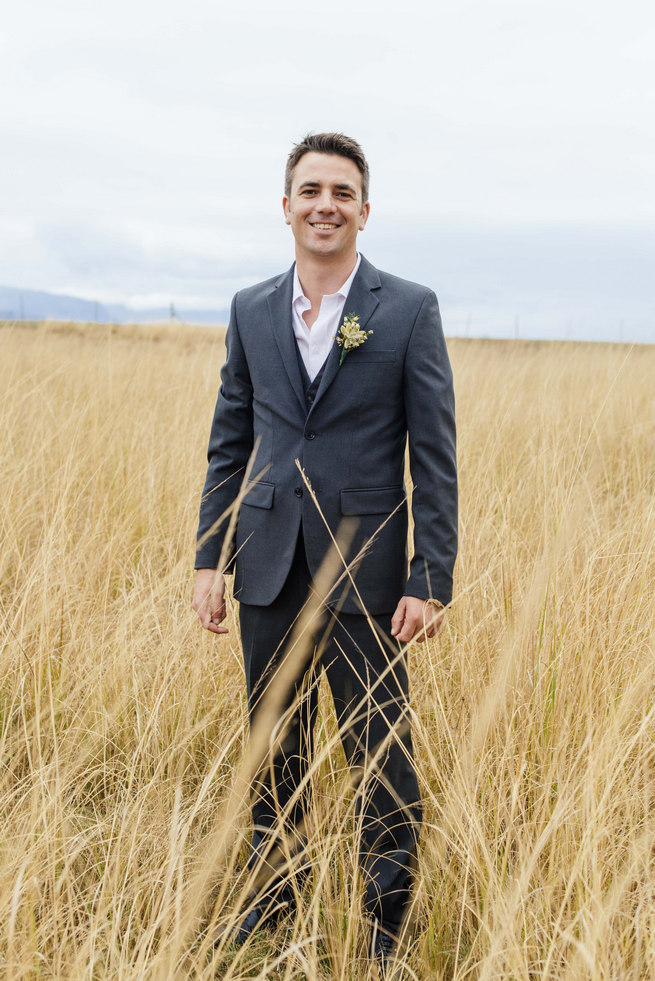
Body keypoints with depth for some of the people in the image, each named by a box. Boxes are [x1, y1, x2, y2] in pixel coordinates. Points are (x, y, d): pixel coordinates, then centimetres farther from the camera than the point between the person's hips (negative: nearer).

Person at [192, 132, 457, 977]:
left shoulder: (410, 311, -4)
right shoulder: (251, 310, 7)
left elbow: (435, 456, -6)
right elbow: (229, 443, 11)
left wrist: (430, 582, -11)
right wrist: (208, 559, 6)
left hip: (364, 574, -3)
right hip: (269, 569, 4)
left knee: (379, 758, 4)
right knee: (274, 750, 17)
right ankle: (271, 894, 37)